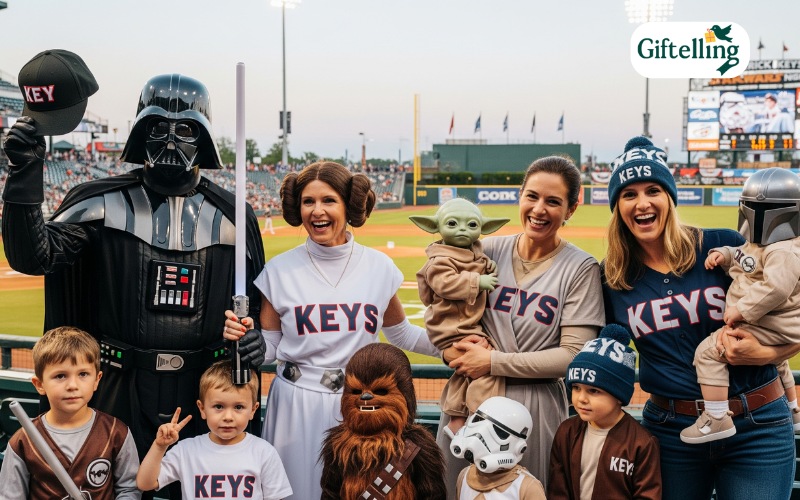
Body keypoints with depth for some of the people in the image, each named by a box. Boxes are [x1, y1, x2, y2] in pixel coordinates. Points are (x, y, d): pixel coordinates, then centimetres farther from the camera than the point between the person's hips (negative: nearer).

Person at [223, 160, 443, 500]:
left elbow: (400, 334, 14)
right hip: (297, 404, -1)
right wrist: (244, 337, -17)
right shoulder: (280, 270, -2)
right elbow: (269, 348, 4)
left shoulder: (379, 267, 0)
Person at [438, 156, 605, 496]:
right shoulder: (488, 250, 1)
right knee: (455, 490, 14)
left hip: (536, 406, -3)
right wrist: (448, 348, -11)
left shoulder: (580, 268, -7)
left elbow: (573, 355, -12)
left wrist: (494, 361, -16)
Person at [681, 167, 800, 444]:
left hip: (771, 329, -12)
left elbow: (776, 287, -36)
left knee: (708, 351, -19)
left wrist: (742, 309, -32)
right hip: (776, 329, 12)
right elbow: (742, 262, 23)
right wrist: (724, 254, 2)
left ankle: (717, 419, -18)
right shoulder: (759, 244, 9)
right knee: (775, 361, 39)